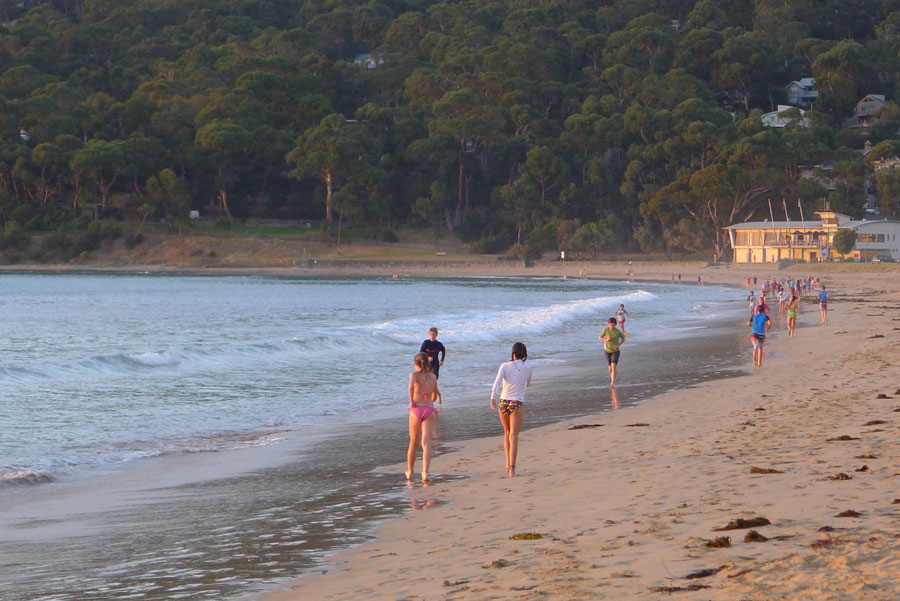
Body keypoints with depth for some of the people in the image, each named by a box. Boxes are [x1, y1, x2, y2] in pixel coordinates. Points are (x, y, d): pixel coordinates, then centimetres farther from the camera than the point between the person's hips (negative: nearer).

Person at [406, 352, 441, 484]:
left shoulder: (414, 374, 0)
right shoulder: (433, 377, 13)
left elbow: (411, 385, -24)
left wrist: (411, 401, -13)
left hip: (416, 410, -2)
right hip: (429, 410, 2)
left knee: (413, 443, 15)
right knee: (426, 443, -7)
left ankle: (410, 472, 29)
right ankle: (425, 472, -25)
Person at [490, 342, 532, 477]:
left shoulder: (505, 366, 0)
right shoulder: (527, 368, 3)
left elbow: (497, 382, -15)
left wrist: (493, 398, -19)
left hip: (503, 403, 1)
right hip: (518, 404, -1)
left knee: (507, 433, 22)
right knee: (514, 436, -2)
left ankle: (508, 462, 14)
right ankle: (512, 467, -12)